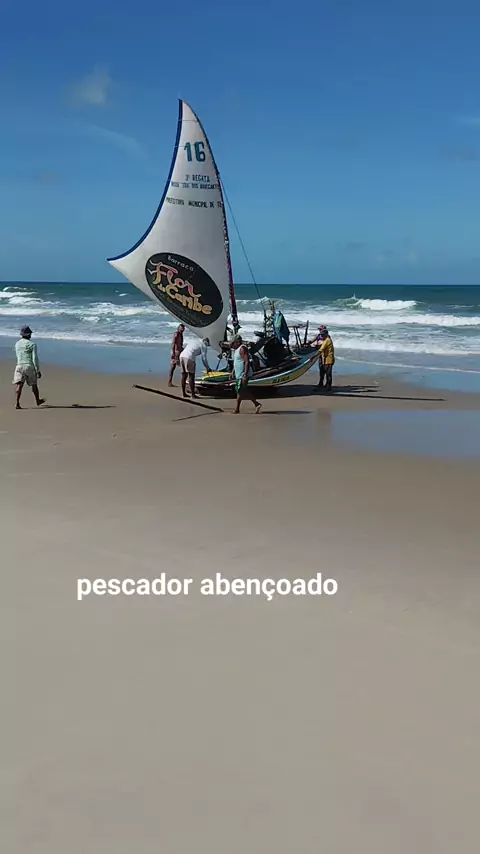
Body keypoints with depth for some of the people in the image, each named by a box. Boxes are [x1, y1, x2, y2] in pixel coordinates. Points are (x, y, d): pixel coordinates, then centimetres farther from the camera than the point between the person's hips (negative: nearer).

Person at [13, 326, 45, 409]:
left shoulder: (17, 344, 7)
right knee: (34, 384, 16)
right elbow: (35, 358, -12)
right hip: (30, 367, -3)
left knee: (19, 385, -5)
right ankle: (38, 401, 35)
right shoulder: (32, 344, -8)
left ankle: (17, 403, -19)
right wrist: (38, 371, -8)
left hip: (19, 366, 3)